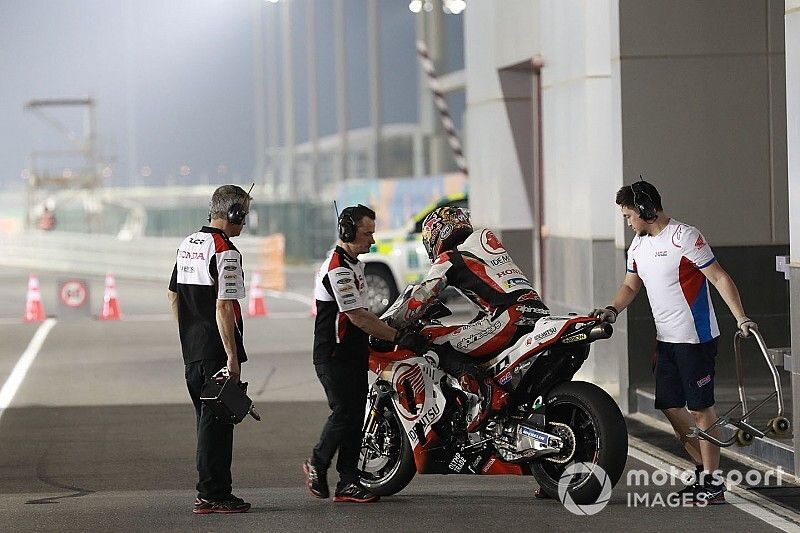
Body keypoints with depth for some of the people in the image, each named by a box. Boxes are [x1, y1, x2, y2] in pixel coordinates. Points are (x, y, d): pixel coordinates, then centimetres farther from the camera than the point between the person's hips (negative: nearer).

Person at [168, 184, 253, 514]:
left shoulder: (187, 245, 14)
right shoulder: (224, 251, -15)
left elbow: (173, 295, 20)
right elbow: (223, 307, -20)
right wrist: (233, 355, -19)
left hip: (192, 350, 9)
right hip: (217, 351, -9)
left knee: (207, 421, 15)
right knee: (217, 422, -5)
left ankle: (211, 490, 19)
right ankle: (212, 495, -5)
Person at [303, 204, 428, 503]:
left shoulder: (354, 264, 15)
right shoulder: (337, 269, -18)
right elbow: (357, 316, -22)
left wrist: (379, 338, 19)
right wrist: (398, 338, -21)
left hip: (355, 353, 10)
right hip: (334, 357, -10)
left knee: (355, 417, 5)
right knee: (344, 413, -11)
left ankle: (348, 483, 6)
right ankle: (317, 465, 10)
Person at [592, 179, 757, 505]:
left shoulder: (685, 237, -14)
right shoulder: (639, 245, 12)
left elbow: (720, 278, -15)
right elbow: (631, 285, 20)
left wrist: (740, 318, -23)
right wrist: (613, 310, 0)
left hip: (695, 338, -9)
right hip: (666, 339, 9)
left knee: (700, 407, -5)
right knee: (671, 407, 10)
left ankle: (713, 482, 0)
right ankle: (703, 469, 23)